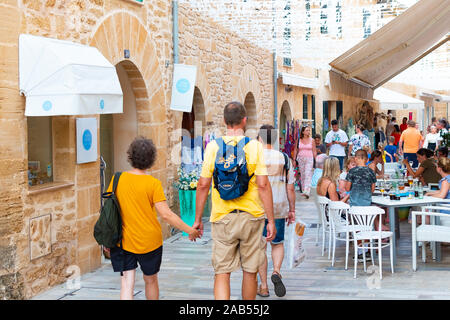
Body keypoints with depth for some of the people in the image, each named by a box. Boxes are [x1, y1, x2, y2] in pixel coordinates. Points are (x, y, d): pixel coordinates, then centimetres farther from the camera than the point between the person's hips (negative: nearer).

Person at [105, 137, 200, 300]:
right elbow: (166, 214, -15)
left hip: (123, 242, 2)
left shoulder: (117, 179, -3)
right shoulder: (153, 184, -12)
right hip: (149, 242, -1)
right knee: (151, 280, 19)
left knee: (127, 283, 2)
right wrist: (190, 230, -4)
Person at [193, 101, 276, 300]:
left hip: (222, 217, 0)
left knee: (222, 272, 3)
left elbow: (203, 185, -1)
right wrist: (271, 220, -4)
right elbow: (263, 185, -9)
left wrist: (198, 219, 8)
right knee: (250, 271, 13)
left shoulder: (213, 146, -2)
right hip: (251, 216, 0)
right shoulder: (254, 146, -5)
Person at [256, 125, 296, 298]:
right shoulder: (285, 159, 0)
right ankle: (276, 271, -7)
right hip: (279, 209, 2)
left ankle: (263, 287, 12)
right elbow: (290, 188, 2)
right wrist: (292, 210, 12)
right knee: (278, 244, 18)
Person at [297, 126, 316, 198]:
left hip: (309, 159, -2)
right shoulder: (299, 140, 5)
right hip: (300, 159, 2)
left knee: (308, 175, -14)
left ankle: (307, 192, -24)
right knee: (302, 175, 7)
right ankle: (303, 190, 20)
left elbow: (314, 151, 6)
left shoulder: (312, 140, 4)